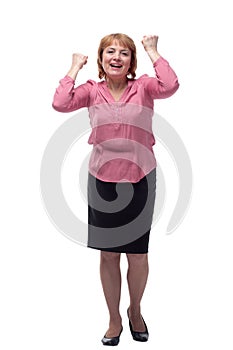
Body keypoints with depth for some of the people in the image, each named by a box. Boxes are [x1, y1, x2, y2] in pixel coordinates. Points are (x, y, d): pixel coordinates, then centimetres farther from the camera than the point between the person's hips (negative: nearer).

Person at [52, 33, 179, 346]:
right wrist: (75, 67, -8)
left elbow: (170, 86, -25)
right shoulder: (92, 90, -1)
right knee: (108, 254, 12)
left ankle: (135, 310, 39)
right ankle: (114, 320, 32)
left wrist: (152, 51, -14)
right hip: (103, 180, 1)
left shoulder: (143, 87, -4)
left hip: (140, 179, -1)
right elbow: (60, 104, -18)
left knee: (138, 255, 11)